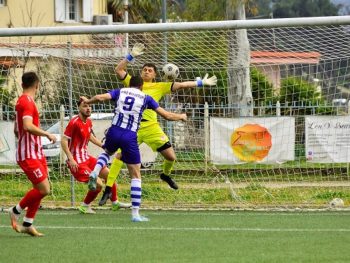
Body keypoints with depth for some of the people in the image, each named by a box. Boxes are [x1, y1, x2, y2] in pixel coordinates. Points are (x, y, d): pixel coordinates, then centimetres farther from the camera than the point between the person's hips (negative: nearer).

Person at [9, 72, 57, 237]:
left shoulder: (21, 101, 16)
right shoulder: (27, 102, -15)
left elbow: (17, 130, 25)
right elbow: (28, 126, -29)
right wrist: (47, 134, -22)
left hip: (35, 153, 10)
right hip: (29, 155, -10)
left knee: (42, 189, 8)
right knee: (44, 189, -13)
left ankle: (27, 224, 12)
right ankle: (16, 211, 3)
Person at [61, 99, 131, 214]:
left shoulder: (88, 122, 8)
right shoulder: (74, 122, -19)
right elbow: (64, 141, -20)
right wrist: (71, 159, -27)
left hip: (86, 158, 9)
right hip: (76, 162, -9)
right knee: (98, 184, -17)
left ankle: (115, 203, 32)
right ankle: (85, 206, 4)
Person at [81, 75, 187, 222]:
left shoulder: (120, 92, 11)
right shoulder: (145, 98, 8)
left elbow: (100, 98, -4)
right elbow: (167, 116, 9)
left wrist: (87, 101, 17)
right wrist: (181, 117, 28)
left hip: (114, 132, 3)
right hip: (130, 137, -2)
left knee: (107, 152, 38)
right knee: (136, 176, 7)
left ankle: (94, 173, 8)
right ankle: (135, 214, 3)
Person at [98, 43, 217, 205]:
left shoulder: (159, 87, 12)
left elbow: (179, 85, 12)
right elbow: (118, 70, 3)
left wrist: (201, 83, 11)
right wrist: (131, 56, -2)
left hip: (151, 126, 2)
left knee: (171, 157, 4)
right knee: (120, 156, -15)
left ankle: (166, 174, 39)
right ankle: (108, 189, -10)